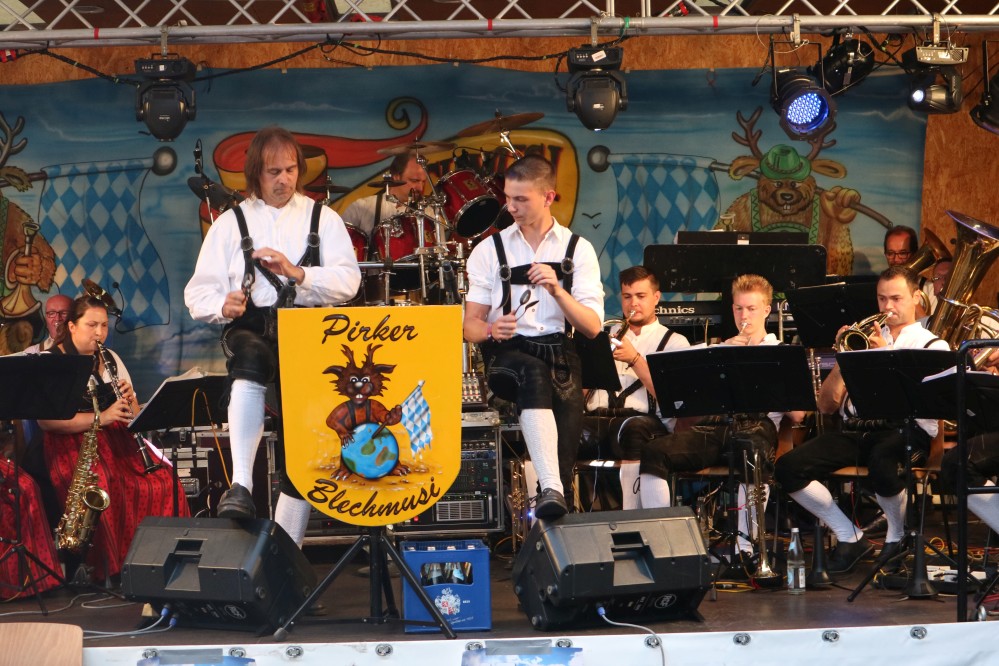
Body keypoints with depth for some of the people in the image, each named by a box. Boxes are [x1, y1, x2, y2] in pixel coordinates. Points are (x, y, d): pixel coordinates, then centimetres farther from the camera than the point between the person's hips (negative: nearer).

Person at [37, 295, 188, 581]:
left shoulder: (110, 359, 18)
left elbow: (134, 413, 19)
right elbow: (45, 419, -15)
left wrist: (129, 401, -6)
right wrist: (100, 417, -22)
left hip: (116, 438, 5)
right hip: (71, 442, -5)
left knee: (161, 481, -22)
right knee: (106, 487, -35)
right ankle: (113, 568, -25)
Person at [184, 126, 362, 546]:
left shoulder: (322, 218, 16)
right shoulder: (230, 223, 15)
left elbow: (348, 280, 1)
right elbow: (197, 293, 8)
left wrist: (295, 272, -14)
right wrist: (223, 304, -14)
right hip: (252, 327, -1)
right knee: (250, 359, -37)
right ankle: (241, 486, -44)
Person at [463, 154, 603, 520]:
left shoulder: (578, 249, 12)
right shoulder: (490, 250, 11)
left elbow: (592, 327, 1)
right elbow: (470, 326, 4)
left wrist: (558, 290, -15)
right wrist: (491, 329, -19)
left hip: (561, 357, 2)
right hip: (507, 356, -2)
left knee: (563, 460, -20)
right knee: (534, 375, -39)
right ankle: (551, 490, -50)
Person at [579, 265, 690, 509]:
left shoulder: (674, 342, 16)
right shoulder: (608, 335, 30)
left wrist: (635, 359, -8)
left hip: (641, 420, -3)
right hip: (596, 419, 3)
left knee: (632, 430, -41)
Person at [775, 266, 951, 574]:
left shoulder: (933, 345, 13)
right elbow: (826, 406, 15)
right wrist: (842, 361, 0)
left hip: (905, 429, -4)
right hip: (855, 429, 4)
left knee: (880, 465, -40)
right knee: (788, 468, -19)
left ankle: (898, 536, -6)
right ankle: (850, 538, -1)